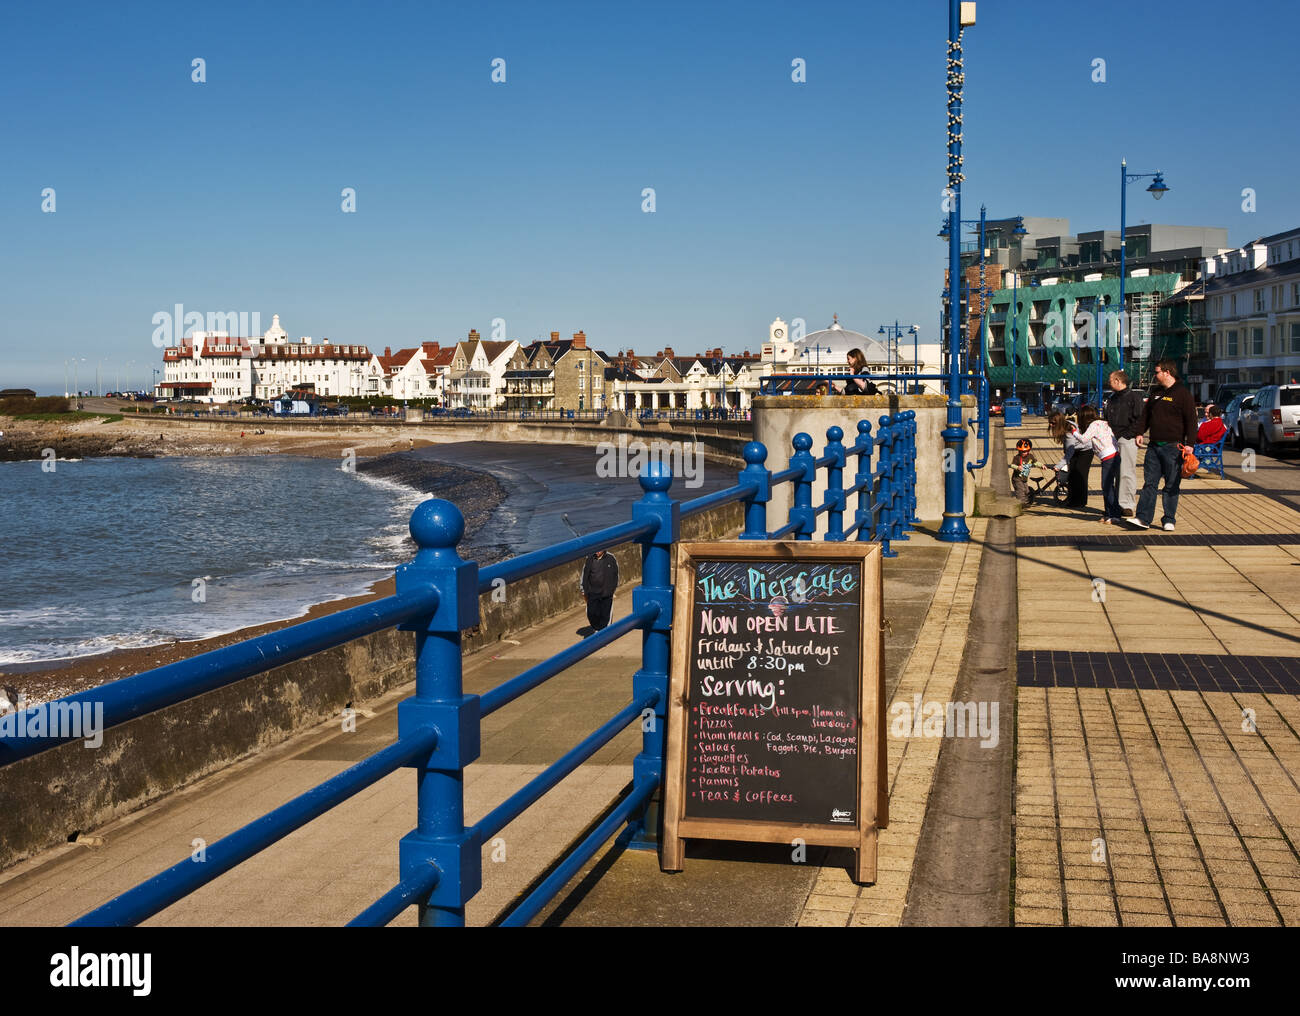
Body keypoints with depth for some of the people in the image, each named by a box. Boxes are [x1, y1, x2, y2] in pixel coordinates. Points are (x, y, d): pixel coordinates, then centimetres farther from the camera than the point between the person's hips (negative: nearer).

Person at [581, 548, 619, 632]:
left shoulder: (610, 558, -2)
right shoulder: (590, 559, 2)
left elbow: (616, 574, 9)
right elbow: (585, 574, 10)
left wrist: (613, 588, 7)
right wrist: (584, 590, 7)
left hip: (606, 594, -1)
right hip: (592, 593, 1)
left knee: (605, 615, 0)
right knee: (591, 613, -3)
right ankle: (597, 629, 20)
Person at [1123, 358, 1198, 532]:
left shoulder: (1182, 394, -5)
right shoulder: (1155, 392, 15)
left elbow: (1191, 420, -7)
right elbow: (1146, 414, 21)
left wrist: (1190, 443, -14)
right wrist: (1140, 433, 7)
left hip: (1173, 447, -6)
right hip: (1154, 446, 6)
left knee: (1172, 485, 1)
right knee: (1149, 483, 2)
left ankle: (1169, 520, 7)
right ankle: (1143, 518, 0)